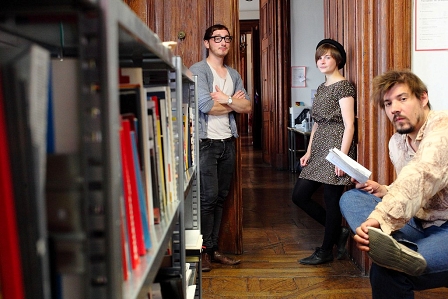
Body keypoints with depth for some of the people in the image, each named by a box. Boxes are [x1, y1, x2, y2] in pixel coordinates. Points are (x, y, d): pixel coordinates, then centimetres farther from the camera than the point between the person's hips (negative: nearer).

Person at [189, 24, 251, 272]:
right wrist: (233, 103, -3)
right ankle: (202, 250, 5)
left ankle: (213, 248, 19)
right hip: (205, 142, -7)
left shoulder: (233, 75, 15)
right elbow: (205, 106, -18)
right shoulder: (198, 70, -6)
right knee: (209, 196, -8)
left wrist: (224, 99, -11)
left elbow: (247, 107, 6)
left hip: (227, 142, 7)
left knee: (220, 197, 10)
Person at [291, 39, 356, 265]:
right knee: (299, 195, 8)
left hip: (335, 149, -9)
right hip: (319, 151, 9)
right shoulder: (321, 88, 17)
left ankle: (326, 251, 16)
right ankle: (338, 232, 22)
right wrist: (308, 152, 13)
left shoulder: (343, 87, -8)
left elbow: (349, 125, -14)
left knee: (332, 201, 0)